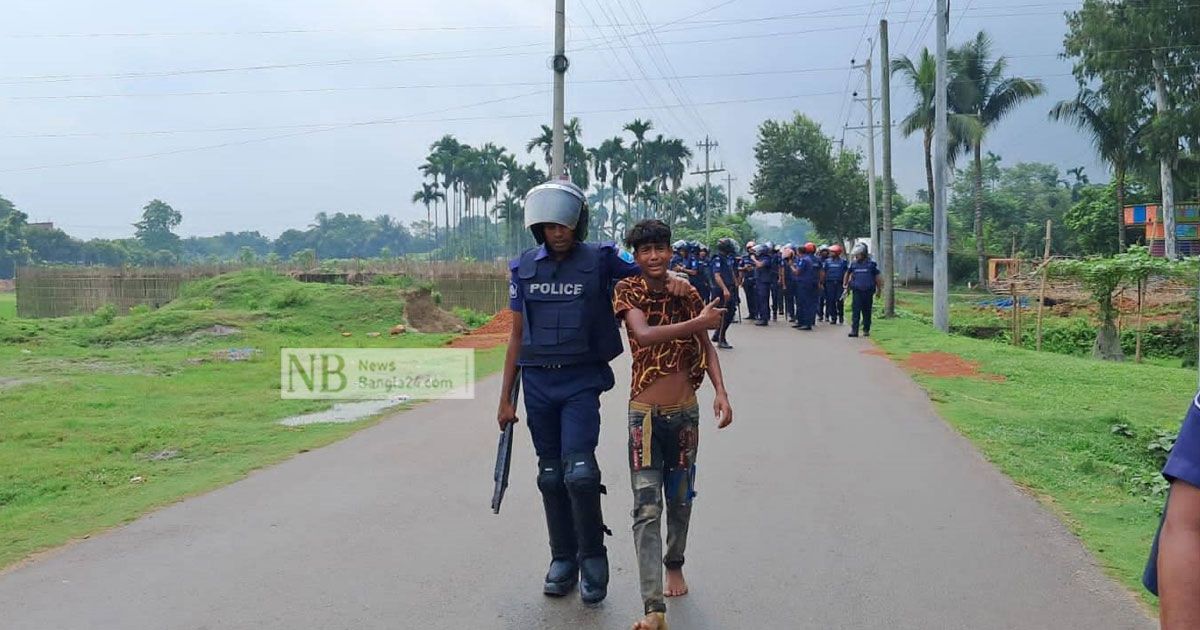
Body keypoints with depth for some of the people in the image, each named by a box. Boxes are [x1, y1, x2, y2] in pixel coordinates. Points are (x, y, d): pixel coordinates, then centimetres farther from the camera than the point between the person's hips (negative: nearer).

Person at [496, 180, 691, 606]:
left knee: (579, 470, -14)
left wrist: (675, 280, -22)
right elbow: (517, 335, 10)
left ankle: (593, 558, 6)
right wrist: (505, 398, 10)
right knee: (551, 475, 10)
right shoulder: (524, 268, 5)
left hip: (581, 382, -3)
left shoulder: (600, 261, -4)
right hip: (537, 383, 3)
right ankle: (563, 559, 25)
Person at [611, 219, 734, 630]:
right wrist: (698, 321, -25)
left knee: (680, 499, 16)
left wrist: (720, 392, -9)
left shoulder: (687, 292, 4)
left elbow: (705, 346, 3)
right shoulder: (627, 291, -6)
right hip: (644, 414, -3)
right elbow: (644, 335, -23)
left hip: (685, 412, 4)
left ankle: (674, 565, 42)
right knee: (646, 509, -8)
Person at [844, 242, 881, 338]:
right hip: (857, 291, 1)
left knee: (867, 312, 8)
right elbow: (848, 273, 22)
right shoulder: (853, 264, 5)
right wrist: (846, 284, 19)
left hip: (868, 291, -1)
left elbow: (877, 277, 4)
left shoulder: (871, 264, -1)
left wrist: (879, 290, 3)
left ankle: (866, 330, 18)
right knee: (855, 311, -7)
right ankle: (854, 330, -11)